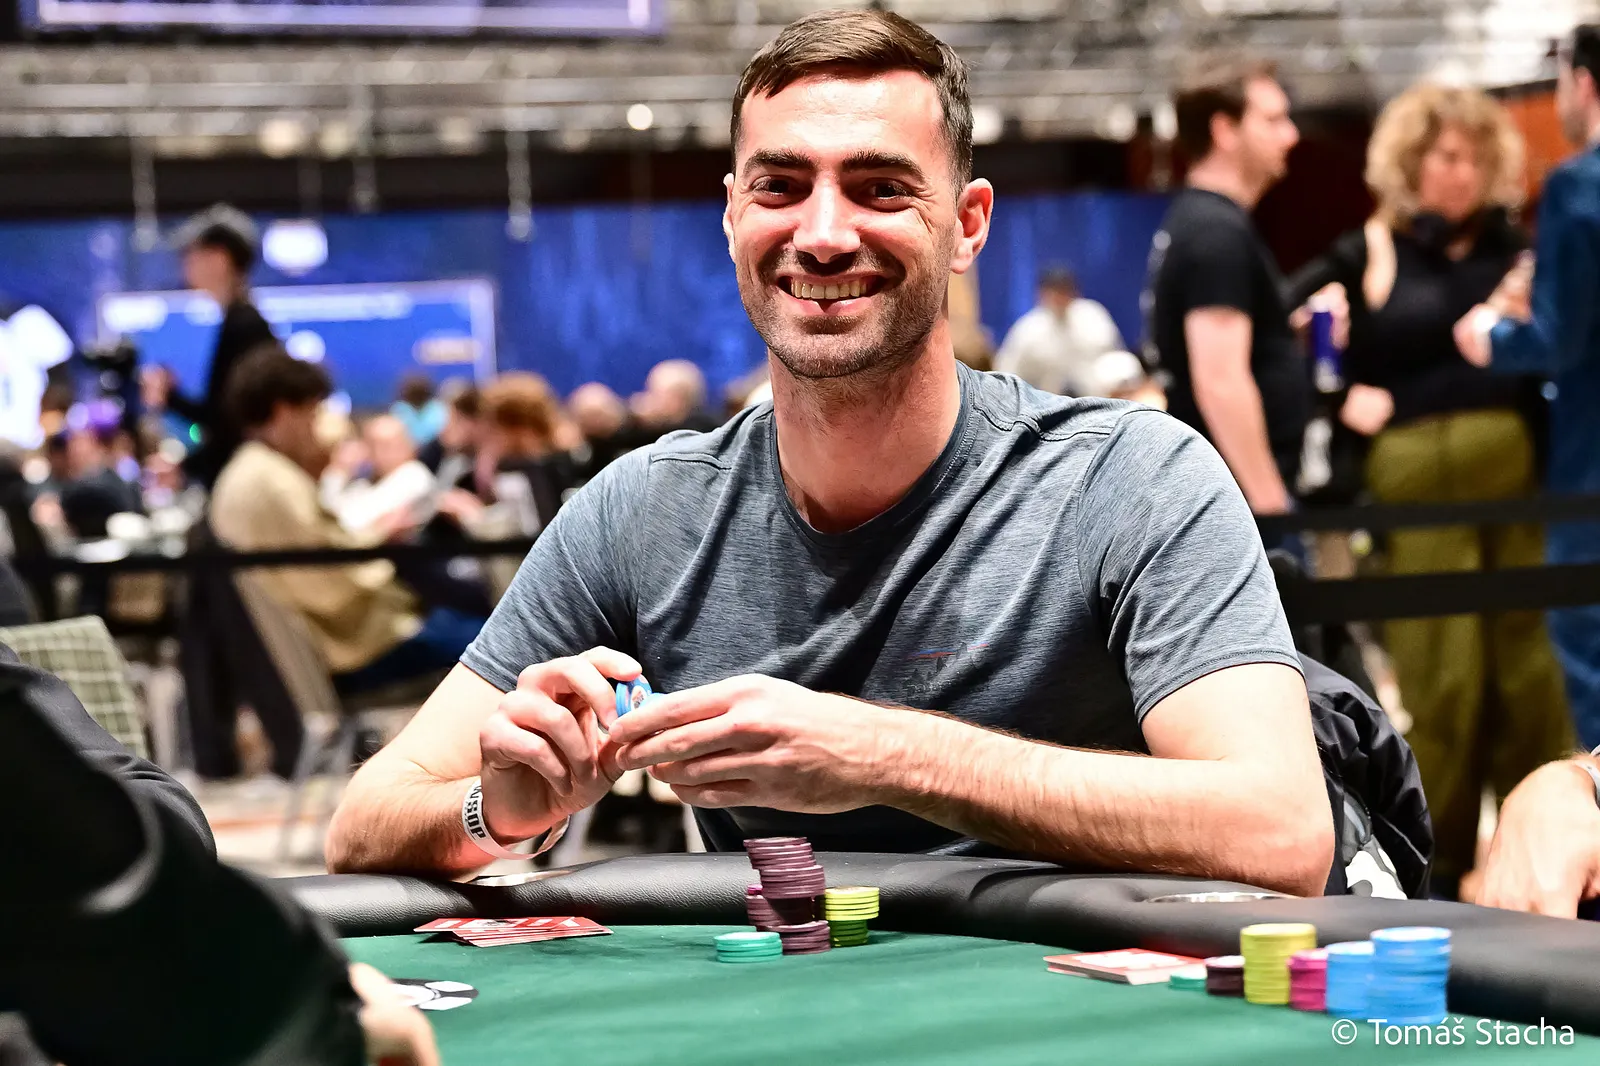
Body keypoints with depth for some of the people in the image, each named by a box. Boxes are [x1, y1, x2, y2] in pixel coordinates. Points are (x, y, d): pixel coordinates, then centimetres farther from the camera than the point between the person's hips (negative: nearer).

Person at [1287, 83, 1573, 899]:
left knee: (1529, 661, 3)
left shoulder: (1511, 250, 14)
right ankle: (1439, 859, 9)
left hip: (1519, 471, 3)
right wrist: (1343, 398, -6)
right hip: (1416, 475, -2)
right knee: (1439, 674, -1)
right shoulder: (1364, 257, 7)